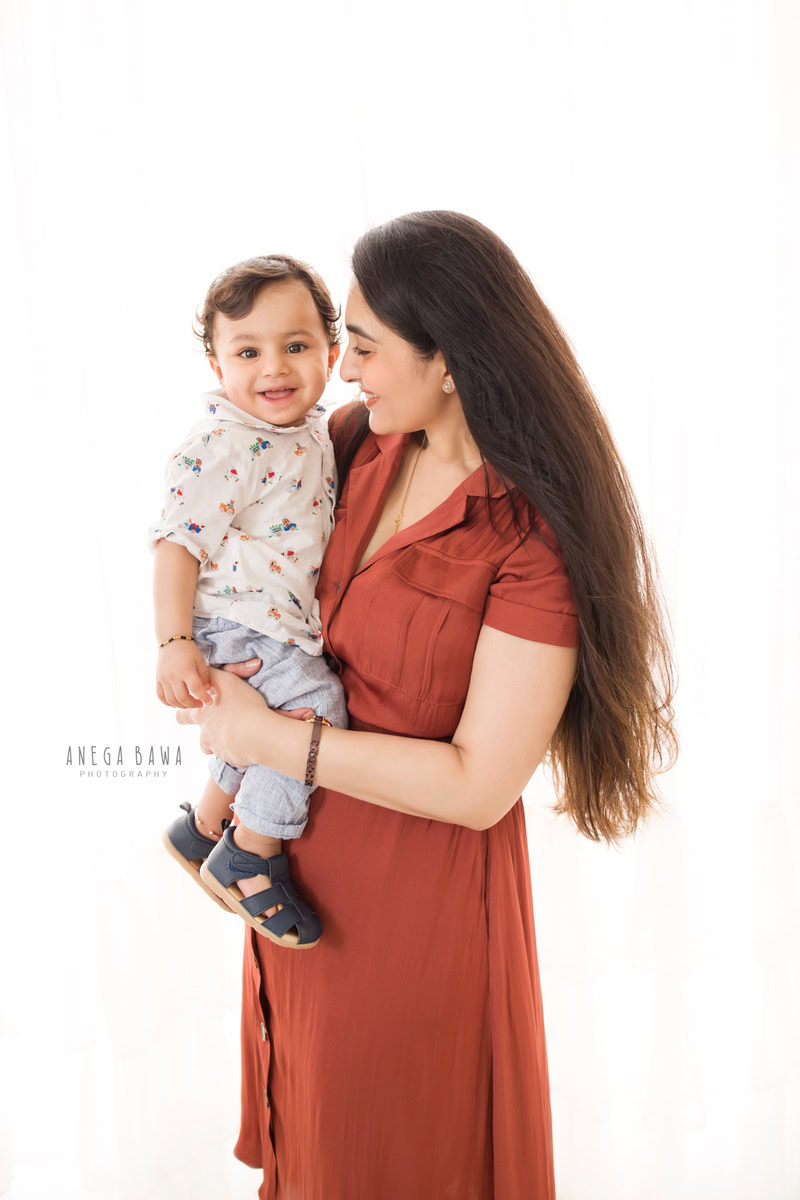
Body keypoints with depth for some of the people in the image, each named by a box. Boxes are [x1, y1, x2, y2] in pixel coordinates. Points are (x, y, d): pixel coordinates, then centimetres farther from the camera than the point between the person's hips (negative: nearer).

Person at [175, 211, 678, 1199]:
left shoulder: (536, 536, -26)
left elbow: (478, 785, -26)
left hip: (420, 877, -6)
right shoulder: (358, 441, -5)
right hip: (310, 853, 6)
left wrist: (266, 737, -22)